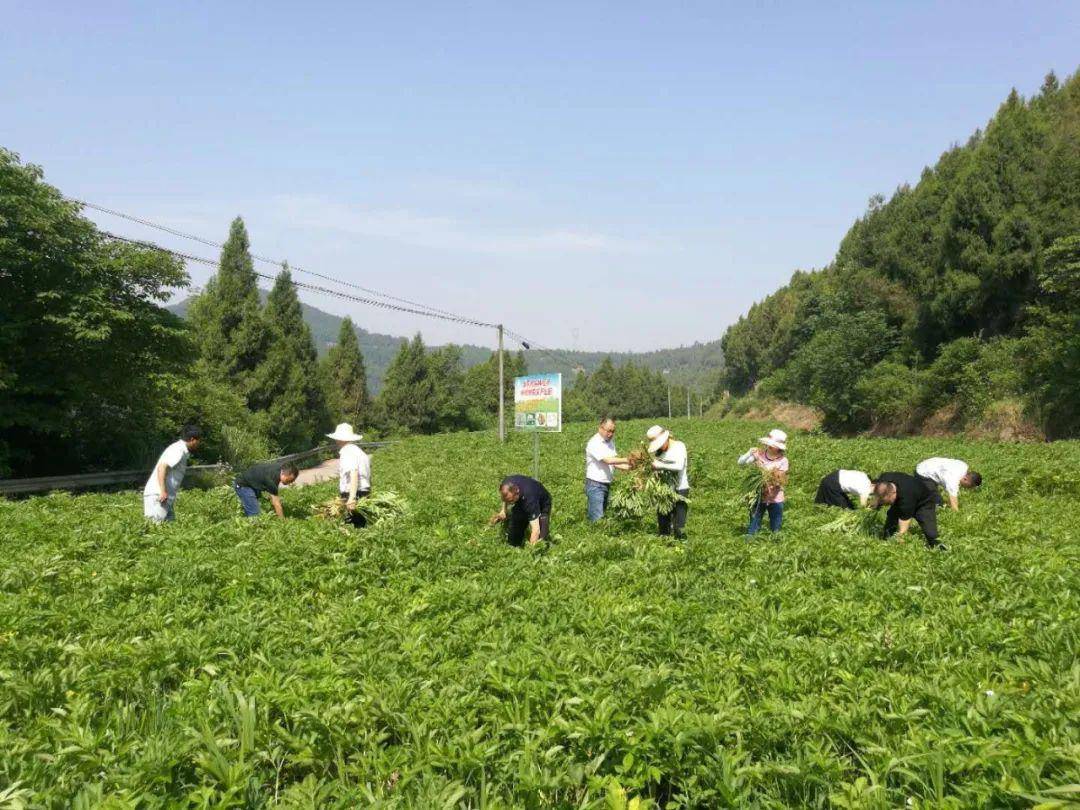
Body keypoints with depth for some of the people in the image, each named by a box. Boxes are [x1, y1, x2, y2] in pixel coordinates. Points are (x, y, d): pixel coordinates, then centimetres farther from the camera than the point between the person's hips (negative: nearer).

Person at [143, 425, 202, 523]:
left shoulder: (182, 451, 18)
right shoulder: (178, 450, -12)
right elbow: (162, 467, -23)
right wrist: (163, 491, -28)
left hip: (166, 498, 10)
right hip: (157, 496, -10)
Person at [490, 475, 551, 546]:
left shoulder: (529, 498, -46)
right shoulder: (507, 484, -30)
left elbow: (536, 530, -50)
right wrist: (503, 511, -9)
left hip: (542, 505, -5)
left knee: (540, 540, -19)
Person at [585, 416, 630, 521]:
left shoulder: (610, 441, 10)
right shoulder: (594, 443, -16)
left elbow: (613, 463, 8)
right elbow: (608, 460, -25)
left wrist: (629, 467, -8)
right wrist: (626, 460, -26)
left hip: (607, 484, 8)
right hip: (595, 485, -8)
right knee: (597, 520, -11)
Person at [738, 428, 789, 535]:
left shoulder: (783, 460, -10)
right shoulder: (759, 454, -7)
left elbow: (781, 481, -11)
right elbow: (741, 463, -9)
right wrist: (749, 453, -25)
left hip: (775, 498, -1)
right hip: (759, 496, 1)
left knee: (775, 530, 12)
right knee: (753, 528, 8)